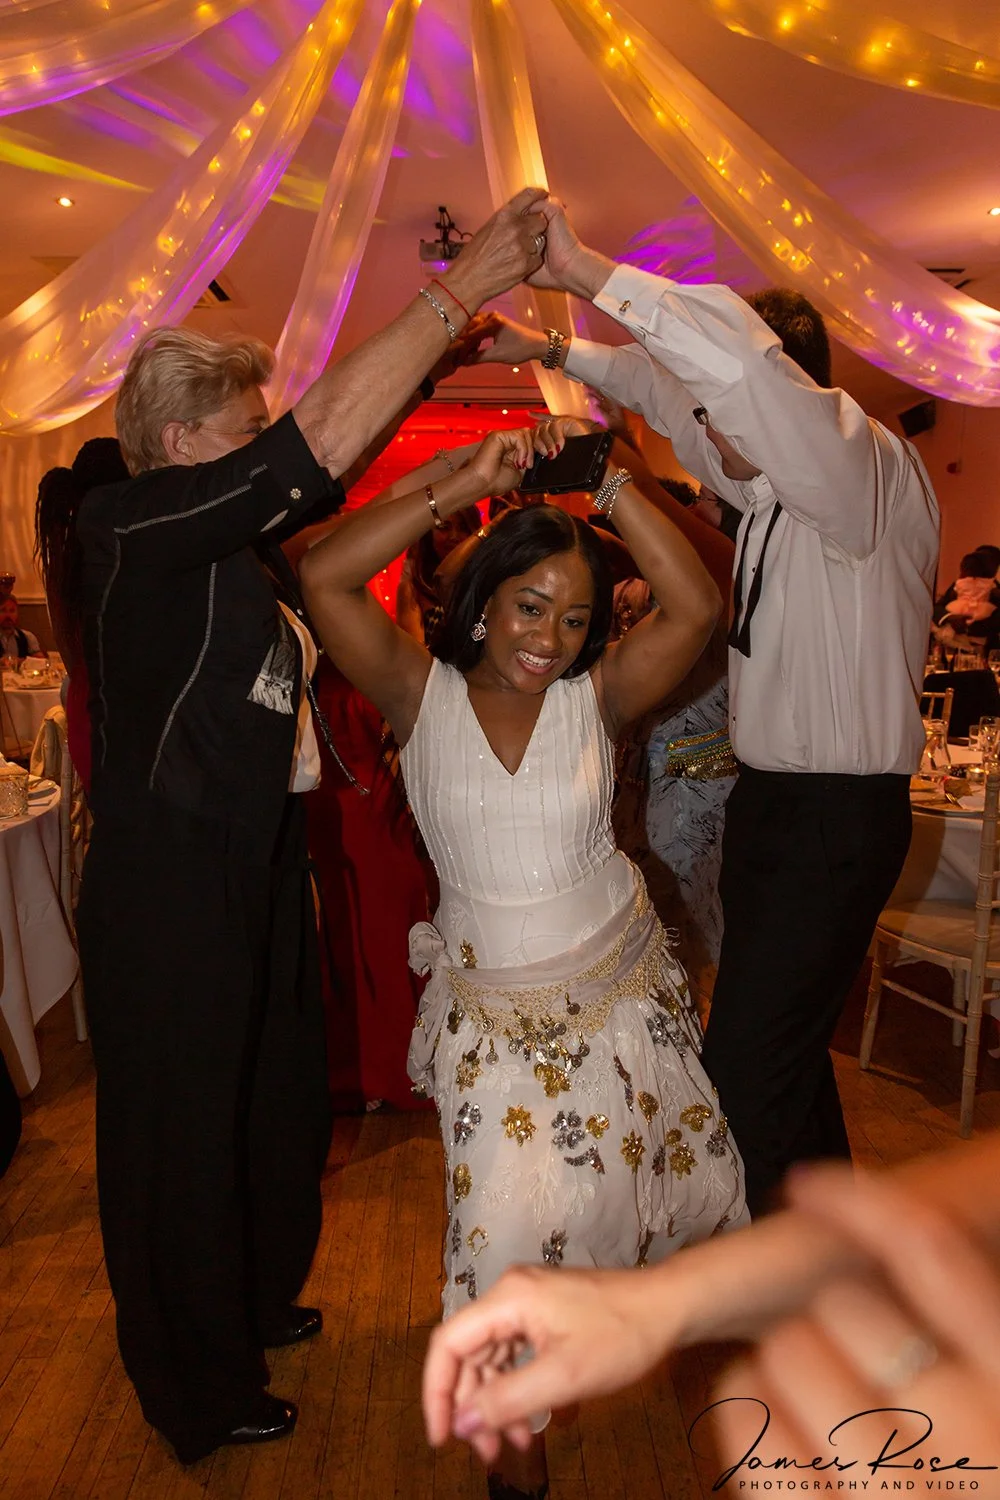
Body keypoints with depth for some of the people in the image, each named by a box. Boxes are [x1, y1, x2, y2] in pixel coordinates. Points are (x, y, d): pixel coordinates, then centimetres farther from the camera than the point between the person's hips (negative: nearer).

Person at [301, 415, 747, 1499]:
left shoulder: (593, 700, -8)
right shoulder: (423, 698, -9)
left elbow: (697, 606, -21)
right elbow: (324, 577, -19)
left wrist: (606, 482, -22)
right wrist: (464, 485, -21)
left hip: (620, 982, 2)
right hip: (490, 1000, -2)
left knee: (659, 1177, 15)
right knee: (510, 1221, -10)